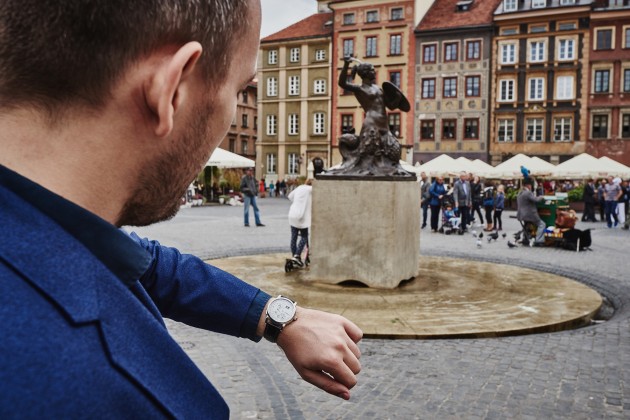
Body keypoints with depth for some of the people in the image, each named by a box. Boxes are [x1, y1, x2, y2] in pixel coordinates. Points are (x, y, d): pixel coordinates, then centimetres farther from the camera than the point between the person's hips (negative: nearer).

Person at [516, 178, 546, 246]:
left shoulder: (520, 193, 13)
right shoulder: (528, 193, -16)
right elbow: (536, 199, -22)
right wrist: (541, 197, -3)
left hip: (521, 216, 9)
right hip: (530, 215, -9)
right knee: (542, 224, -2)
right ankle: (538, 241, -8)